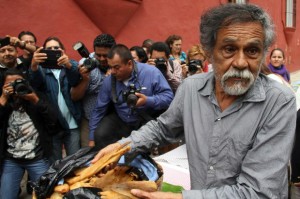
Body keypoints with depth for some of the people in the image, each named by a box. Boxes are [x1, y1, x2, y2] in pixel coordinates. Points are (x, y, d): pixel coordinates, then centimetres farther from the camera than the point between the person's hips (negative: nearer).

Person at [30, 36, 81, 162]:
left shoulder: (72, 64, 6)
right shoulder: (41, 69, 6)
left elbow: (75, 80, -17)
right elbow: (36, 81, -17)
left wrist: (68, 65, -39)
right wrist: (34, 66, -39)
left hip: (72, 123, 0)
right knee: (54, 163, 8)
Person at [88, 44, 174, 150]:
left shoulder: (151, 73, -15)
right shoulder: (108, 81, -4)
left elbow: (168, 96, -13)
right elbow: (99, 109, 2)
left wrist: (148, 101, -31)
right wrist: (92, 139, 3)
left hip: (148, 121, -3)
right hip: (121, 121, 3)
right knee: (100, 135, -19)